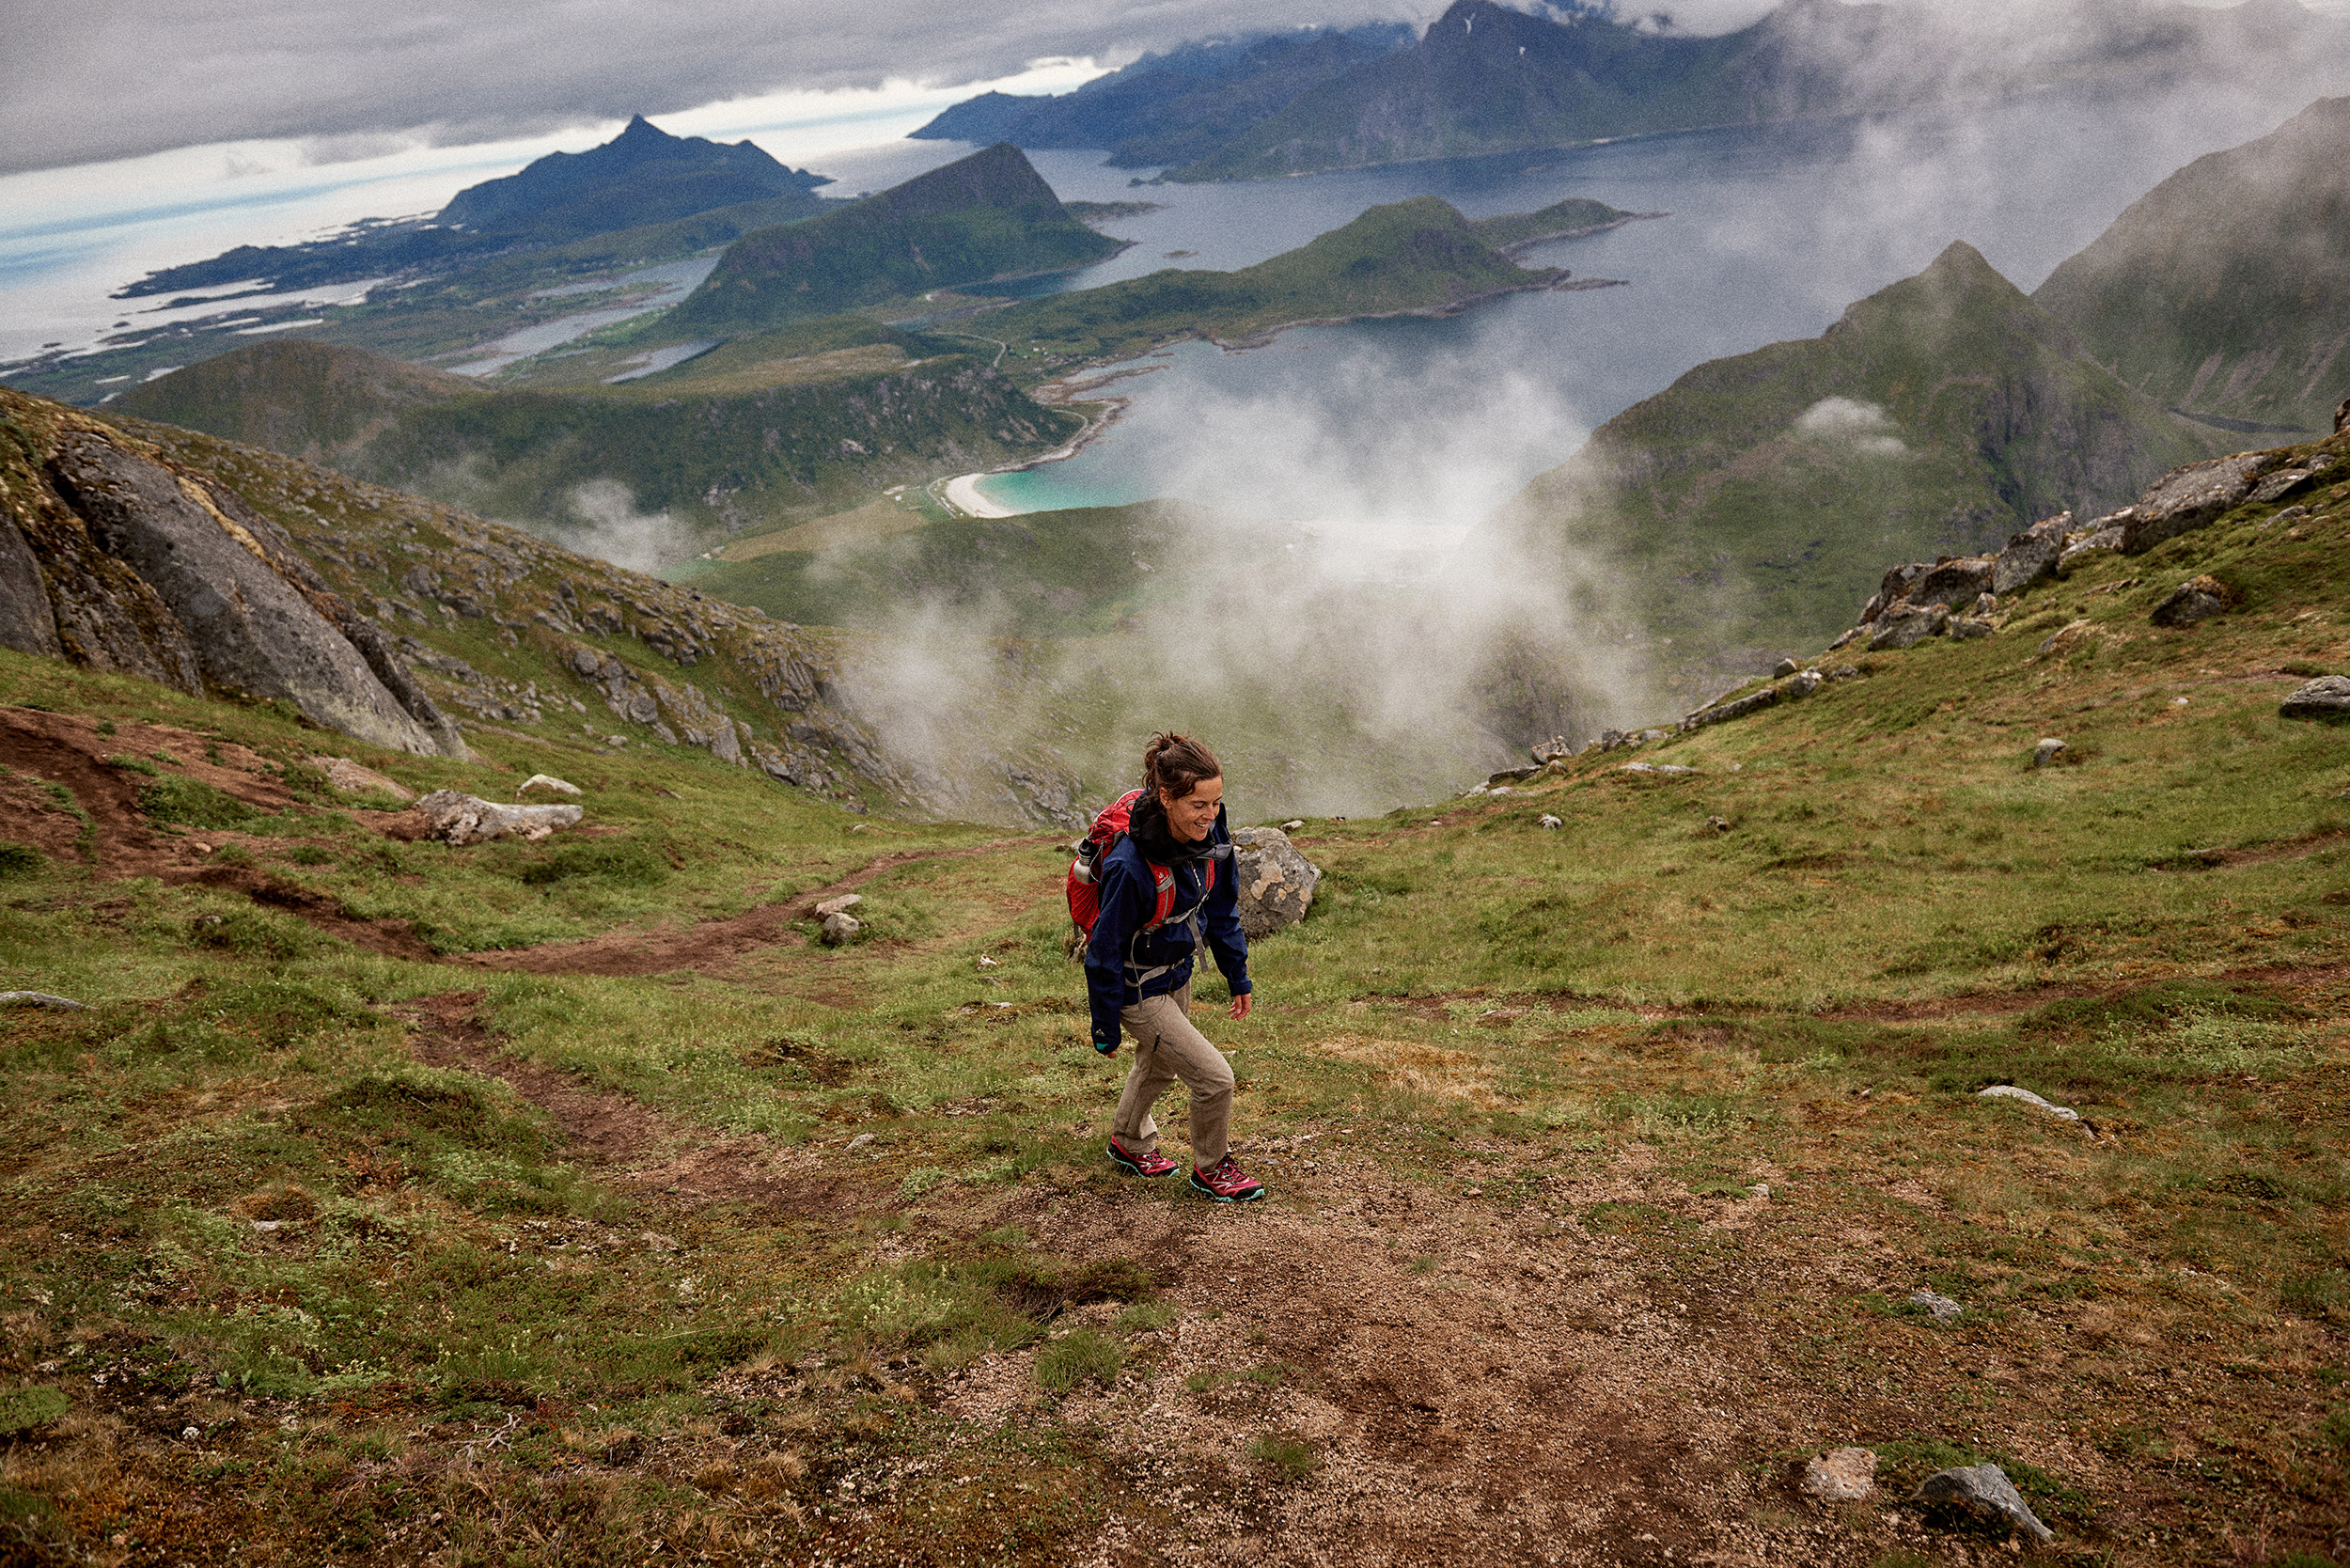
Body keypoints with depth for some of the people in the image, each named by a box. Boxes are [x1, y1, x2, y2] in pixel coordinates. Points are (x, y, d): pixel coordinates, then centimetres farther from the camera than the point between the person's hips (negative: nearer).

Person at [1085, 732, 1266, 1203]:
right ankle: (1211, 1167, 23)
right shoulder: (1131, 866, -37)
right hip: (1138, 989, -7)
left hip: (1177, 973, 8)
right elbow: (1106, 951, -25)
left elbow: (1221, 908, 1)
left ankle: (1130, 1143, 57)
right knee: (1214, 1077, -5)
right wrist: (1106, 1028, -15)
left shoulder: (1209, 835, -17)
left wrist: (1237, 974, 6)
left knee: (1158, 1066, 29)